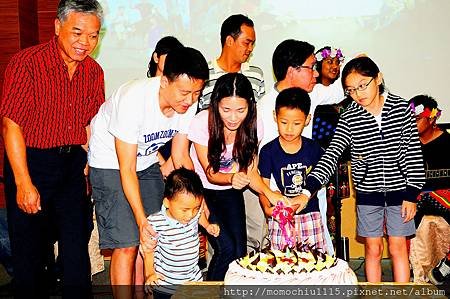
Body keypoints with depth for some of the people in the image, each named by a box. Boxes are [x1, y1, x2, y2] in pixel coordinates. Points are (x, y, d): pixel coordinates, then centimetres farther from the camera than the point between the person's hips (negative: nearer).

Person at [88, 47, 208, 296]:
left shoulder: (188, 103, -15)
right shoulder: (133, 100, -34)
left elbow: (180, 156, -4)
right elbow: (127, 169, -29)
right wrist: (142, 220, -34)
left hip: (147, 163, 6)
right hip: (111, 164, -6)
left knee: (150, 239, 4)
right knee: (127, 244, -11)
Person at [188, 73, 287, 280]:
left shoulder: (253, 125, -14)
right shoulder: (202, 123, -24)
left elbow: (251, 171, -9)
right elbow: (211, 175, -18)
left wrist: (268, 193, -29)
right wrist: (231, 178, -40)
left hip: (231, 192, 3)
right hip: (202, 190, -3)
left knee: (240, 250, -10)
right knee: (226, 248, -18)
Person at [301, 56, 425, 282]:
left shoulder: (401, 108, -7)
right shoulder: (349, 118, -8)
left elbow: (413, 152, -3)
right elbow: (332, 154, -18)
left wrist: (412, 194, -5)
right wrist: (308, 189, -31)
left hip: (399, 189, 0)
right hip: (368, 191, 1)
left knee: (398, 249, 8)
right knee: (373, 250, 10)